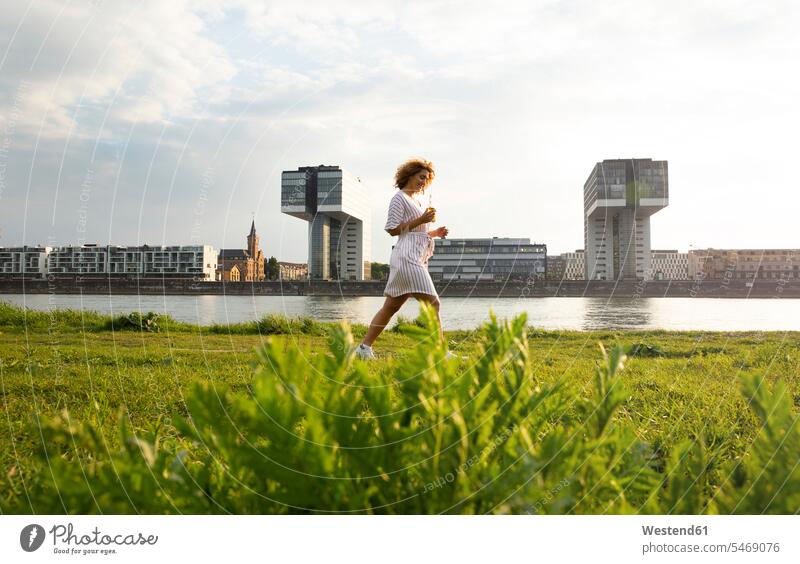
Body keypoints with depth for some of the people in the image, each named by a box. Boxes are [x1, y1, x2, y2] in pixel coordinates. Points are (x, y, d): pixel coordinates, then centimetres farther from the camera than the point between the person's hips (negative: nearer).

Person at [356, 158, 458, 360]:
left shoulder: (416, 200, 25)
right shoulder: (399, 198, -3)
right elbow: (393, 229, -10)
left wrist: (435, 232, 11)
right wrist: (420, 220, -14)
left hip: (417, 258, 10)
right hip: (407, 256, -10)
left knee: (391, 306, 8)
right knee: (432, 303, -11)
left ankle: (365, 347, 10)